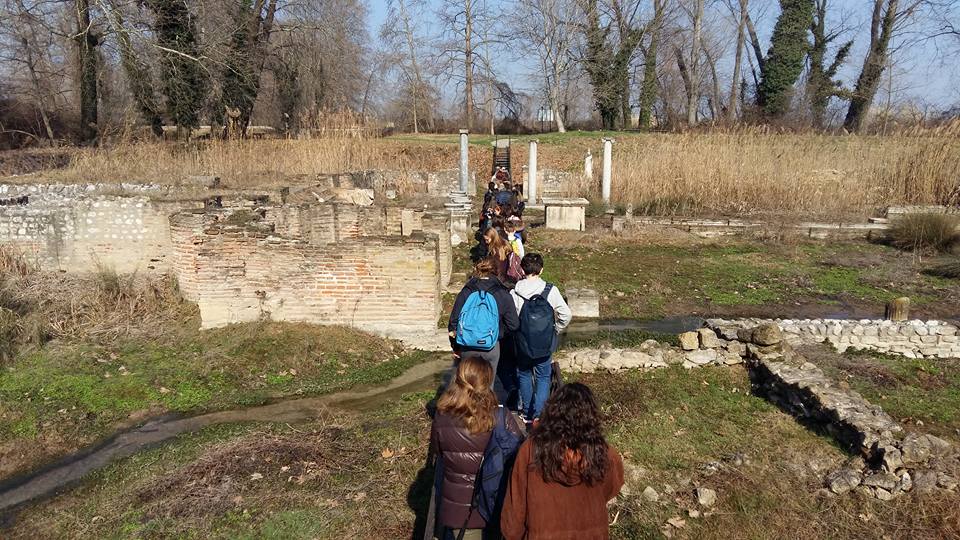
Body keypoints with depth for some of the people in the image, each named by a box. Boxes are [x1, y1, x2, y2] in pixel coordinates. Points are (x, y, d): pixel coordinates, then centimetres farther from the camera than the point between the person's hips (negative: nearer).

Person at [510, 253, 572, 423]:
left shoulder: (514, 293, -12)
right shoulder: (550, 291, -13)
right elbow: (566, 314, -10)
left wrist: (518, 332, 7)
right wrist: (555, 330, 6)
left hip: (522, 344, 1)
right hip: (545, 345, -1)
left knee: (524, 376, 20)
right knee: (543, 377, 13)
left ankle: (526, 412, 29)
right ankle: (537, 414, 7)